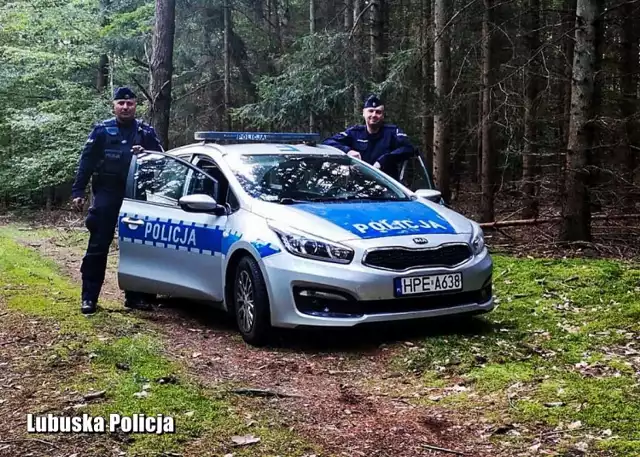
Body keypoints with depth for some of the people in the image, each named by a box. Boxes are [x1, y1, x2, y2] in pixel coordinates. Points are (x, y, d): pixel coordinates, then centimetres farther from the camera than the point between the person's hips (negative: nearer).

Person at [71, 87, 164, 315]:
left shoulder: (146, 132, 7)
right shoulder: (102, 130, 3)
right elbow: (86, 162, 1)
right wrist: (78, 191, -6)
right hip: (107, 194, -2)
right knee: (98, 247, -3)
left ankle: (134, 296, 16)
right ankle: (89, 297, 2)